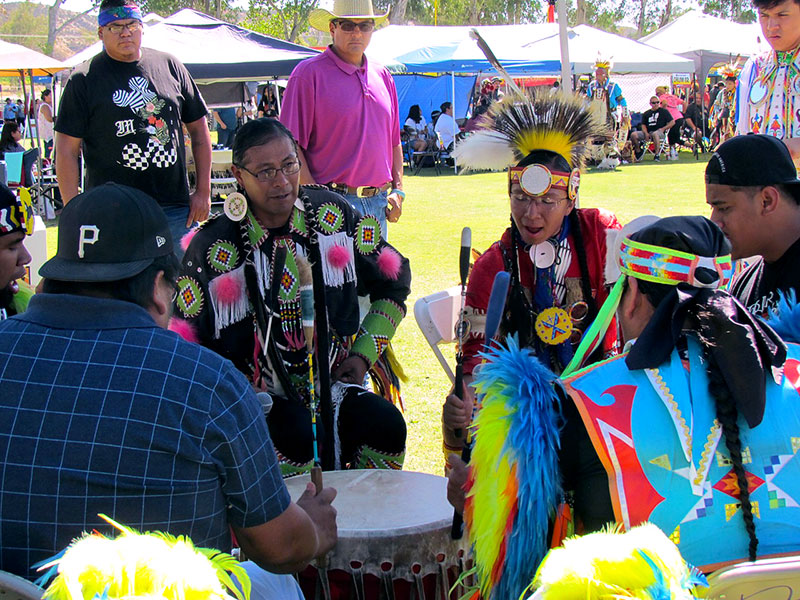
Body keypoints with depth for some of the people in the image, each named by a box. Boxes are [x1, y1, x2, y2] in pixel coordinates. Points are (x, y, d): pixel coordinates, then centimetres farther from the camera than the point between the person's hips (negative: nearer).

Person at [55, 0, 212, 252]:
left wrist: (203, 191, 8)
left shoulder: (169, 66, 10)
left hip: (175, 209, 3)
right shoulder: (85, 79, 1)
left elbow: (198, 128, 15)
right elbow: (66, 151, -1)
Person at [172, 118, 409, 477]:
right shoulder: (212, 248, -8)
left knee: (386, 427, -23)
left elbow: (393, 282, 16)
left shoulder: (332, 215, 3)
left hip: (332, 382, 3)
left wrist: (364, 353, 6)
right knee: (296, 436, -33)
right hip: (257, 395, -3)